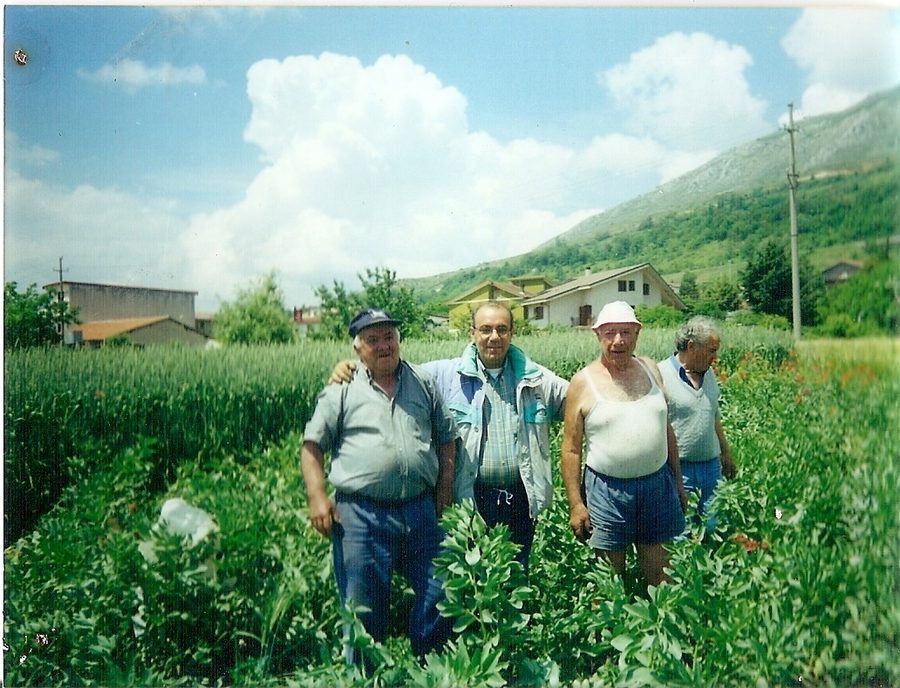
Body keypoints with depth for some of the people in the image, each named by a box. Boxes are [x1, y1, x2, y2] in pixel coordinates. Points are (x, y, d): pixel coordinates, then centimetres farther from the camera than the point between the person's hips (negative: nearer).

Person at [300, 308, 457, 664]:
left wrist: (445, 490, 10)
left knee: (440, 594, 8)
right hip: (360, 515, -3)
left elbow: (447, 439, 17)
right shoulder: (341, 391, 3)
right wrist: (317, 497, -7)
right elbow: (312, 445, 3)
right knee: (363, 607, 7)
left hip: (420, 511, 3)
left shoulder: (424, 383, 11)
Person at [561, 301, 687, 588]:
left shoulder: (650, 369, 6)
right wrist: (575, 504, -8)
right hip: (607, 488, -3)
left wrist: (678, 482, 15)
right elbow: (571, 449, -6)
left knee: (662, 576, 13)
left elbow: (667, 429, 14)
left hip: (658, 483, 3)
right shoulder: (583, 381, -7)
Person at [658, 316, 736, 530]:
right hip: (679, 468, -7)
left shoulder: (709, 374, 11)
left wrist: (726, 454, 25)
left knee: (714, 527, 14)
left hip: (712, 465, 7)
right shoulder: (661, 375, -14)